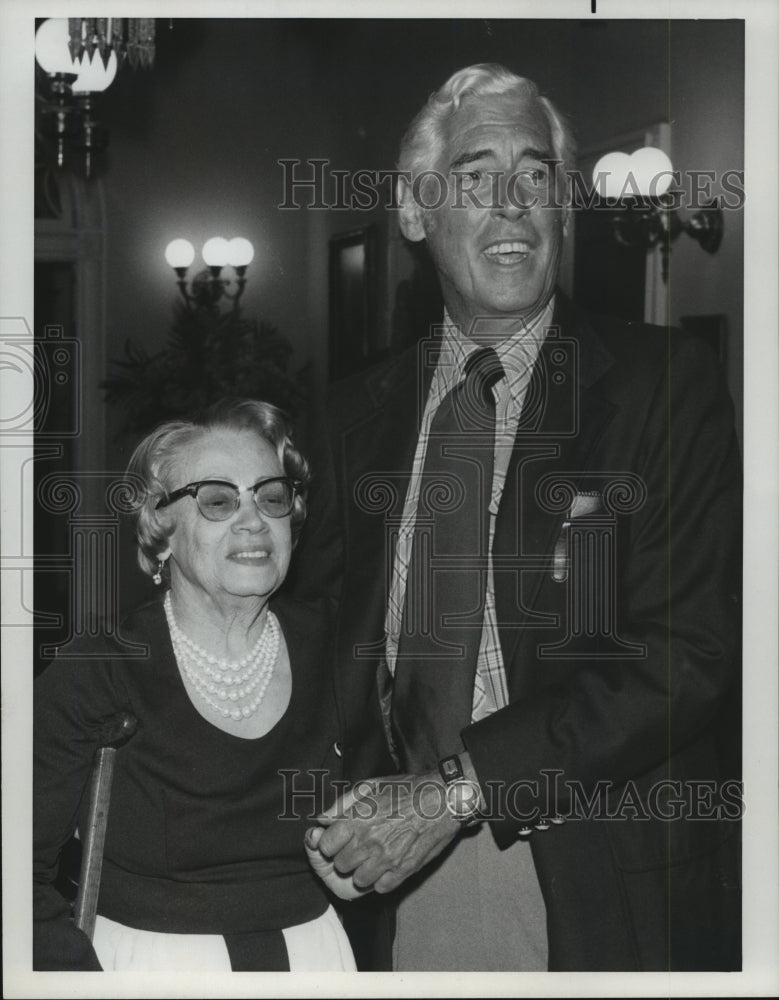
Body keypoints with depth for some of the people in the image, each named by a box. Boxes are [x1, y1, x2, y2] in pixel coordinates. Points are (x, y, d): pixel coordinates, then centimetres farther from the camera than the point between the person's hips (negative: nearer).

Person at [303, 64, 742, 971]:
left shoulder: (665, 381, -7)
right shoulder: (365, 411, 6)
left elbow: (685, 653, -15)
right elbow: (350, 637, 11)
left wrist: (459, 788, -20)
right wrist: (355, 805, -7)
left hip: (599, 887, -3)